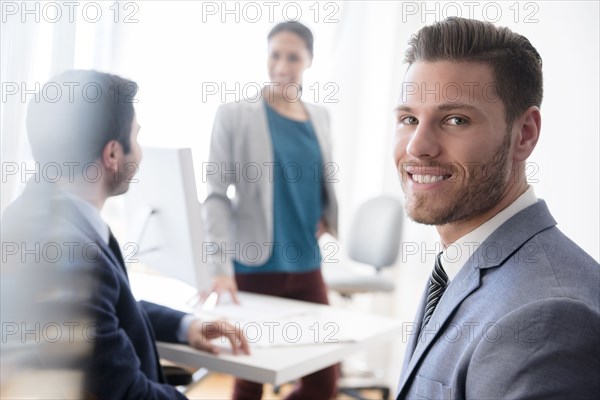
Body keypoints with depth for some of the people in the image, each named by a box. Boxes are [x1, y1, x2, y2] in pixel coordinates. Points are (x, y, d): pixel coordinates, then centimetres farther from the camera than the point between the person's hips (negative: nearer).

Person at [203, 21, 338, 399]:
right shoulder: (235, 113, -6)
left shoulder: (319, 116, 9)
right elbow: (216, 193, -10)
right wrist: (221, 265, -18)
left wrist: (329, 215, 1)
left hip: (306, 266, 5)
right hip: (253, 266, -5)